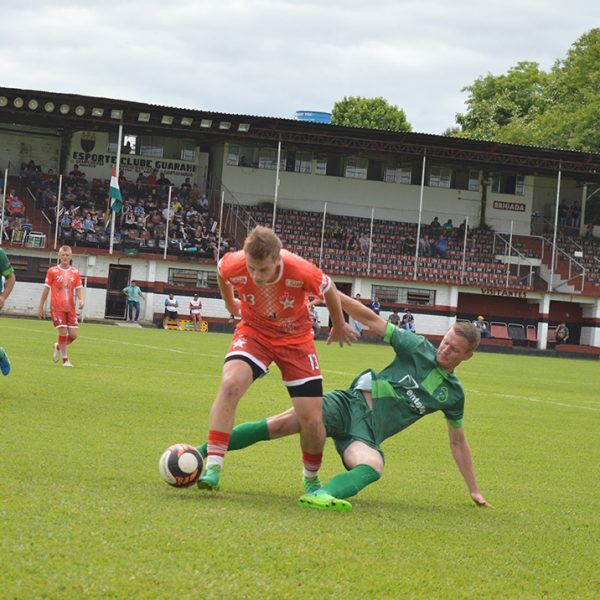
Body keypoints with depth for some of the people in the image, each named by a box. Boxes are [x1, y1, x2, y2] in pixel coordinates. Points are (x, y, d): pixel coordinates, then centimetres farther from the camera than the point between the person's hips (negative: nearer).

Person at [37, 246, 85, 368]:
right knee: (63, 331, -14)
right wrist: (40, 307, 5)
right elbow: (46, 289, 4)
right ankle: (65, 360, 0)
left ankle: (58, 347, 28)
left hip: (70, 307, 3)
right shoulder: (52, 271, 1)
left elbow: (79, 289, 7)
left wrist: (81, 299, -15)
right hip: (57, 307, -3)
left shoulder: (75, 272, 9)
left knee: (73, 335, -2)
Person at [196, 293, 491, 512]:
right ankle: (201, 453, -22)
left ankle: (323, 495, -63)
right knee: (281, 424, -23)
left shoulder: (453, 394, 13)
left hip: (367, 433, 1)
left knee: (373, 468, -37)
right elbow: (372, 320, 4)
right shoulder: (419, 348, 6)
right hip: (350, 403, -1)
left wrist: (474, 490, 23)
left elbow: (457, 442, 24)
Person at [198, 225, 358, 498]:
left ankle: (311, 478, 26)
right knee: (229, 385, -31)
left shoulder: (302, 271, -31)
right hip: (253, 332, 0)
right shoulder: (234, 265, -26)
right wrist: (229, 302, 22)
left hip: (296, 338, 0)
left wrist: (339, 327, 11)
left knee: (312, 422, -5)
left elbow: (329, 290, -7)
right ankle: (212, 469, -28)